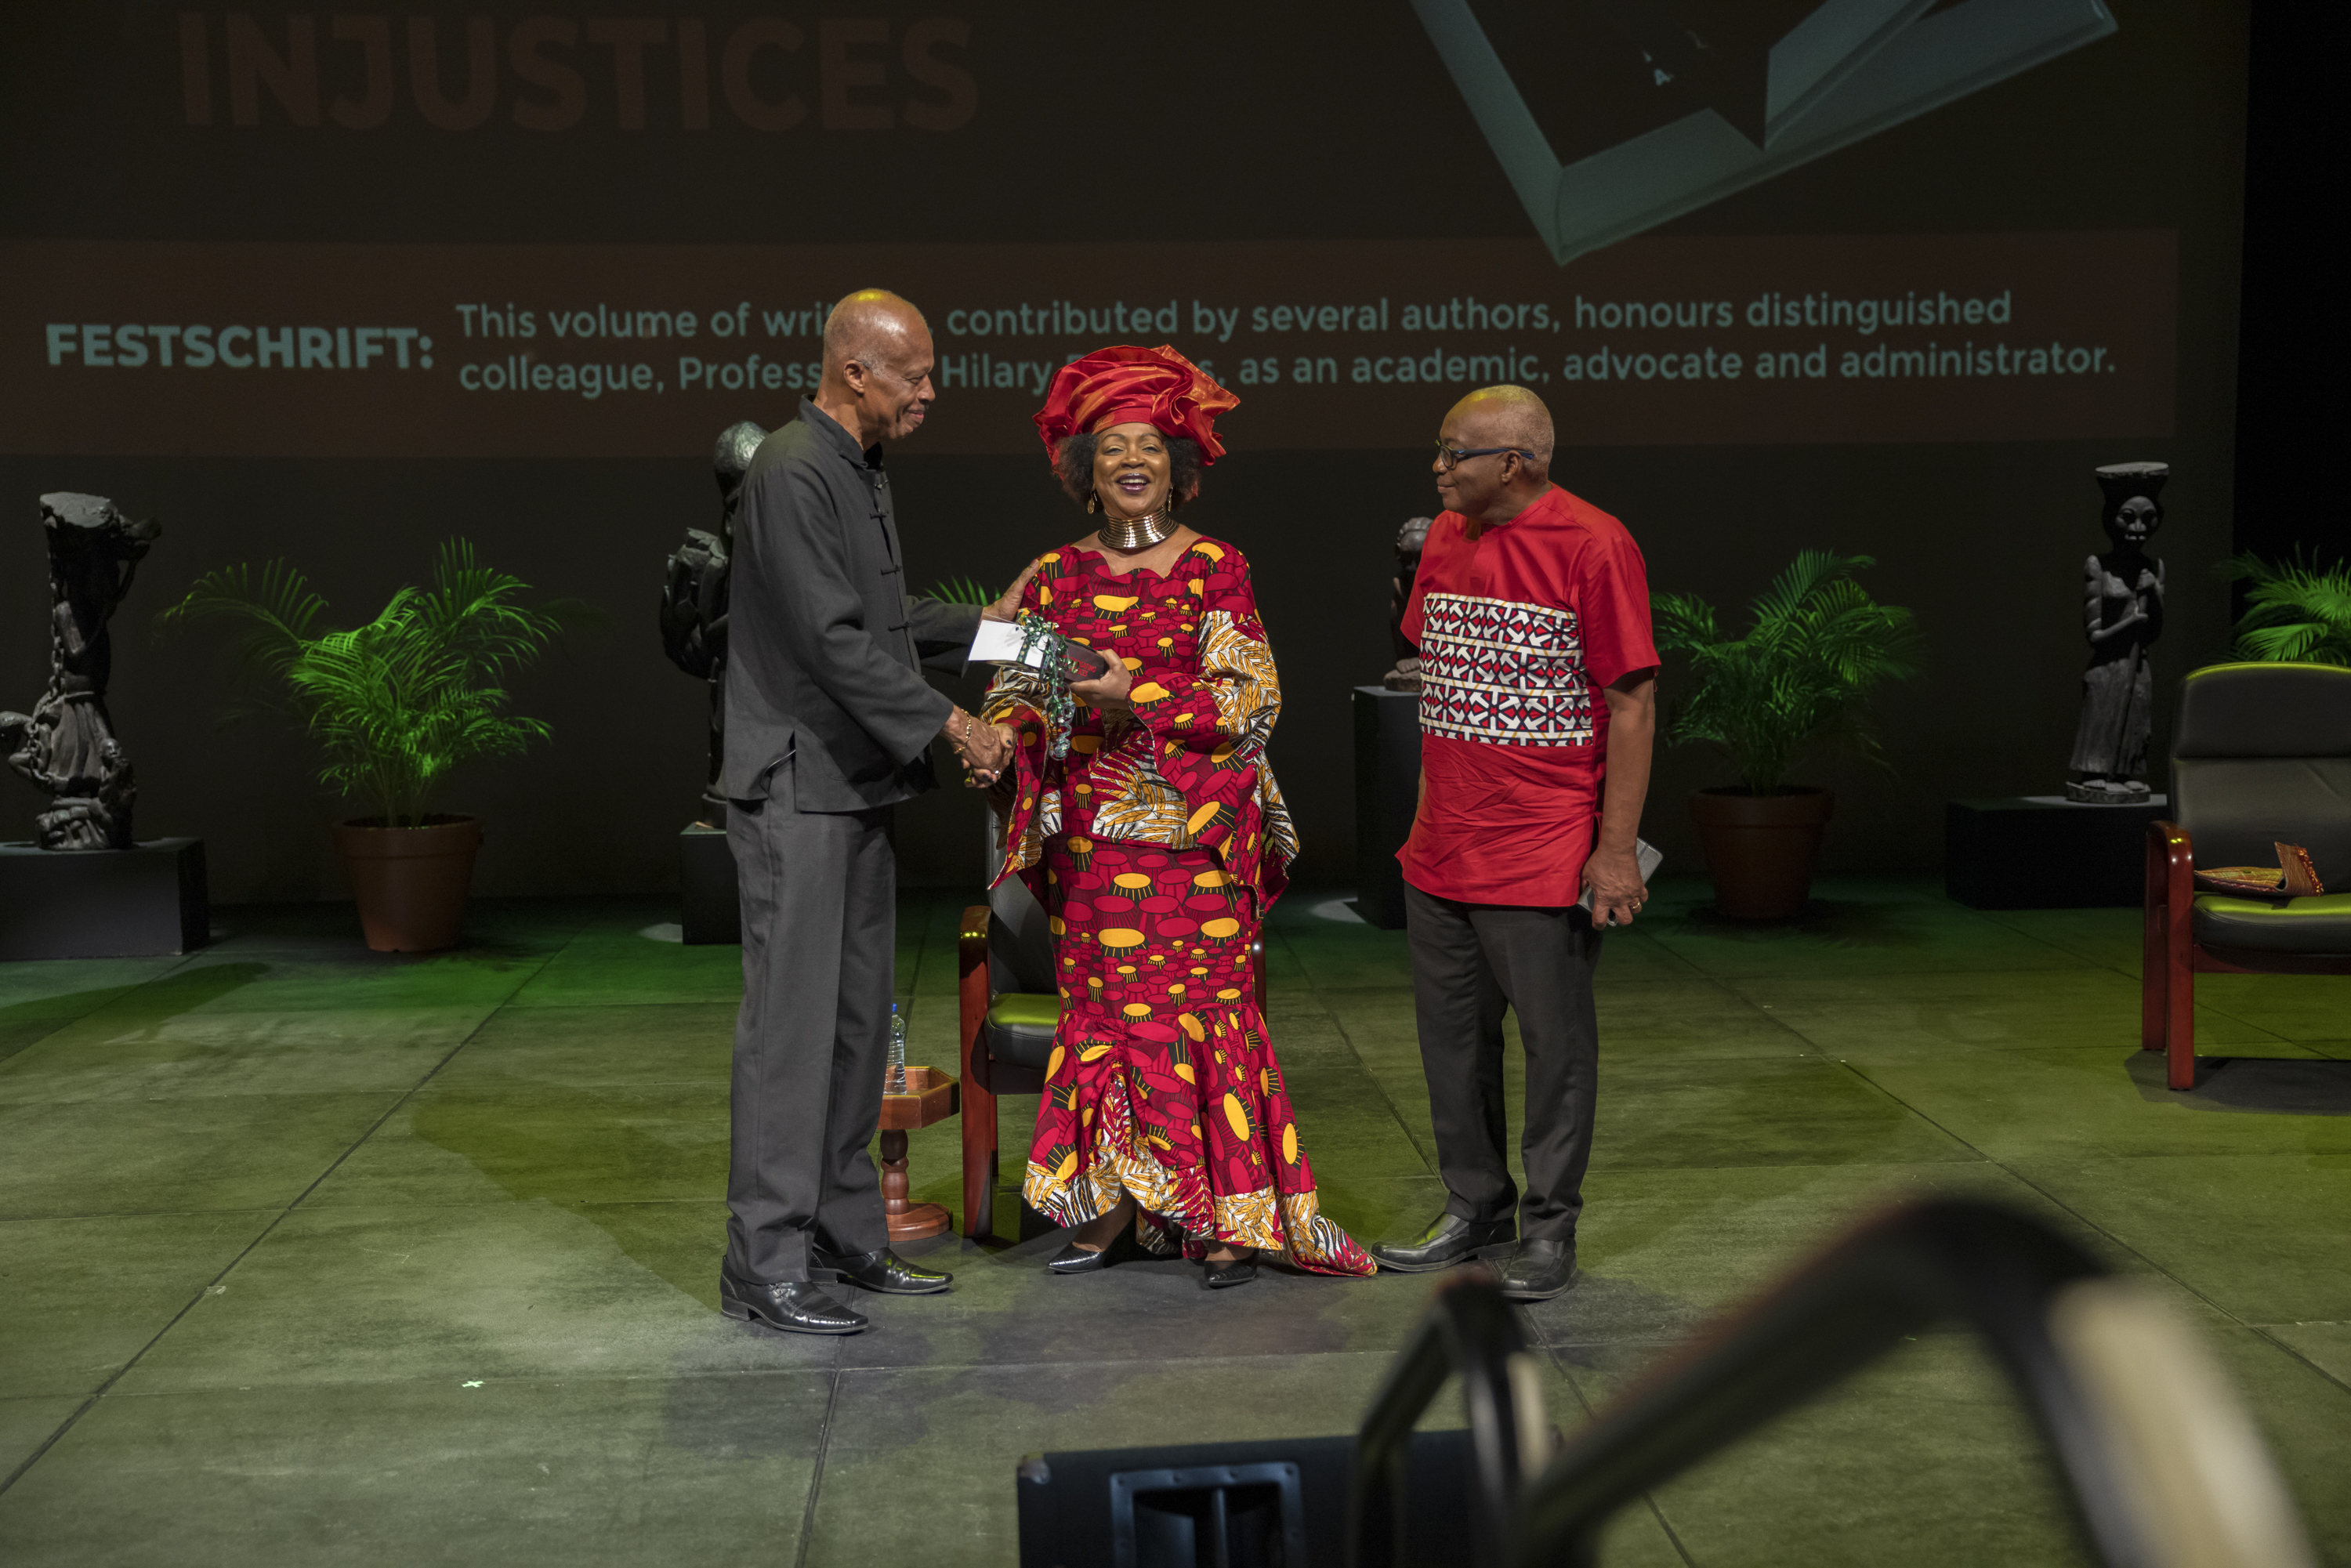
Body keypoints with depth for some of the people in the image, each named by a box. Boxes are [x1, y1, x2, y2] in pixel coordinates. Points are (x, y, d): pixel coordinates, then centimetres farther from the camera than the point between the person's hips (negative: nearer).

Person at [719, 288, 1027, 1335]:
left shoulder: (862, 471, 16)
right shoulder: (792, 472, -15)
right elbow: (834, 638, -20)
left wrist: (979, 623, 14)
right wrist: (943, 722, -16)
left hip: (857, 787, 10)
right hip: (798, 788, -10)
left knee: (856, 1021, 13)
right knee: (792, 1022, -5)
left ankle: (844, 1236, 23)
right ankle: (764, 1265, 3)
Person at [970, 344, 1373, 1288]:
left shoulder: (1215, 568, 1)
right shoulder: (1057, 577, 10)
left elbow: (1250, 697, -6)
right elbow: (1016, 693, 11)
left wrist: (1139, 696, -16)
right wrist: (997, 740, -11)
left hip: (1196, 830, -3)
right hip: (1095, 836, 3)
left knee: (1201, 1007, -4)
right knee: (1103, 1008, 4)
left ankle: (1227, 1217, 4)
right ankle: (1112, 1204, 13)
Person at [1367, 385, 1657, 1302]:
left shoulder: (1593, 545, -12)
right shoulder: (1445, 537, 9)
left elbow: (1633, 702, -12)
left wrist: (1617, 848, -16)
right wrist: (1431, 811, 17)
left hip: (1545, 855, -7)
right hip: (1440, 850, 7)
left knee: (1556, 1044, 5)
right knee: (1452, 1038, 15)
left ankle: (1549, 1227, 19)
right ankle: (1475, 1209, 30)